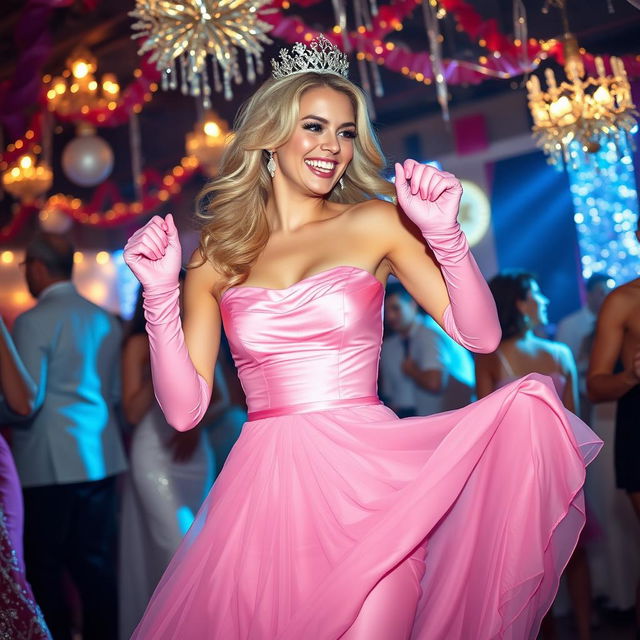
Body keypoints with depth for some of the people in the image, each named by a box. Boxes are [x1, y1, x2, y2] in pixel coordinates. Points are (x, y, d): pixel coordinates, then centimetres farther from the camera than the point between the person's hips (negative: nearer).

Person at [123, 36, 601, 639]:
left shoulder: (375, 223, 7)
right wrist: (160, 293, -5)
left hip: (368, 471, 1)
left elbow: (479, 335, 2)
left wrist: (444, 232, -10)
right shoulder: (217, 254, 9)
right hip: (266, 484, 0)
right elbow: (184, 409, 4)